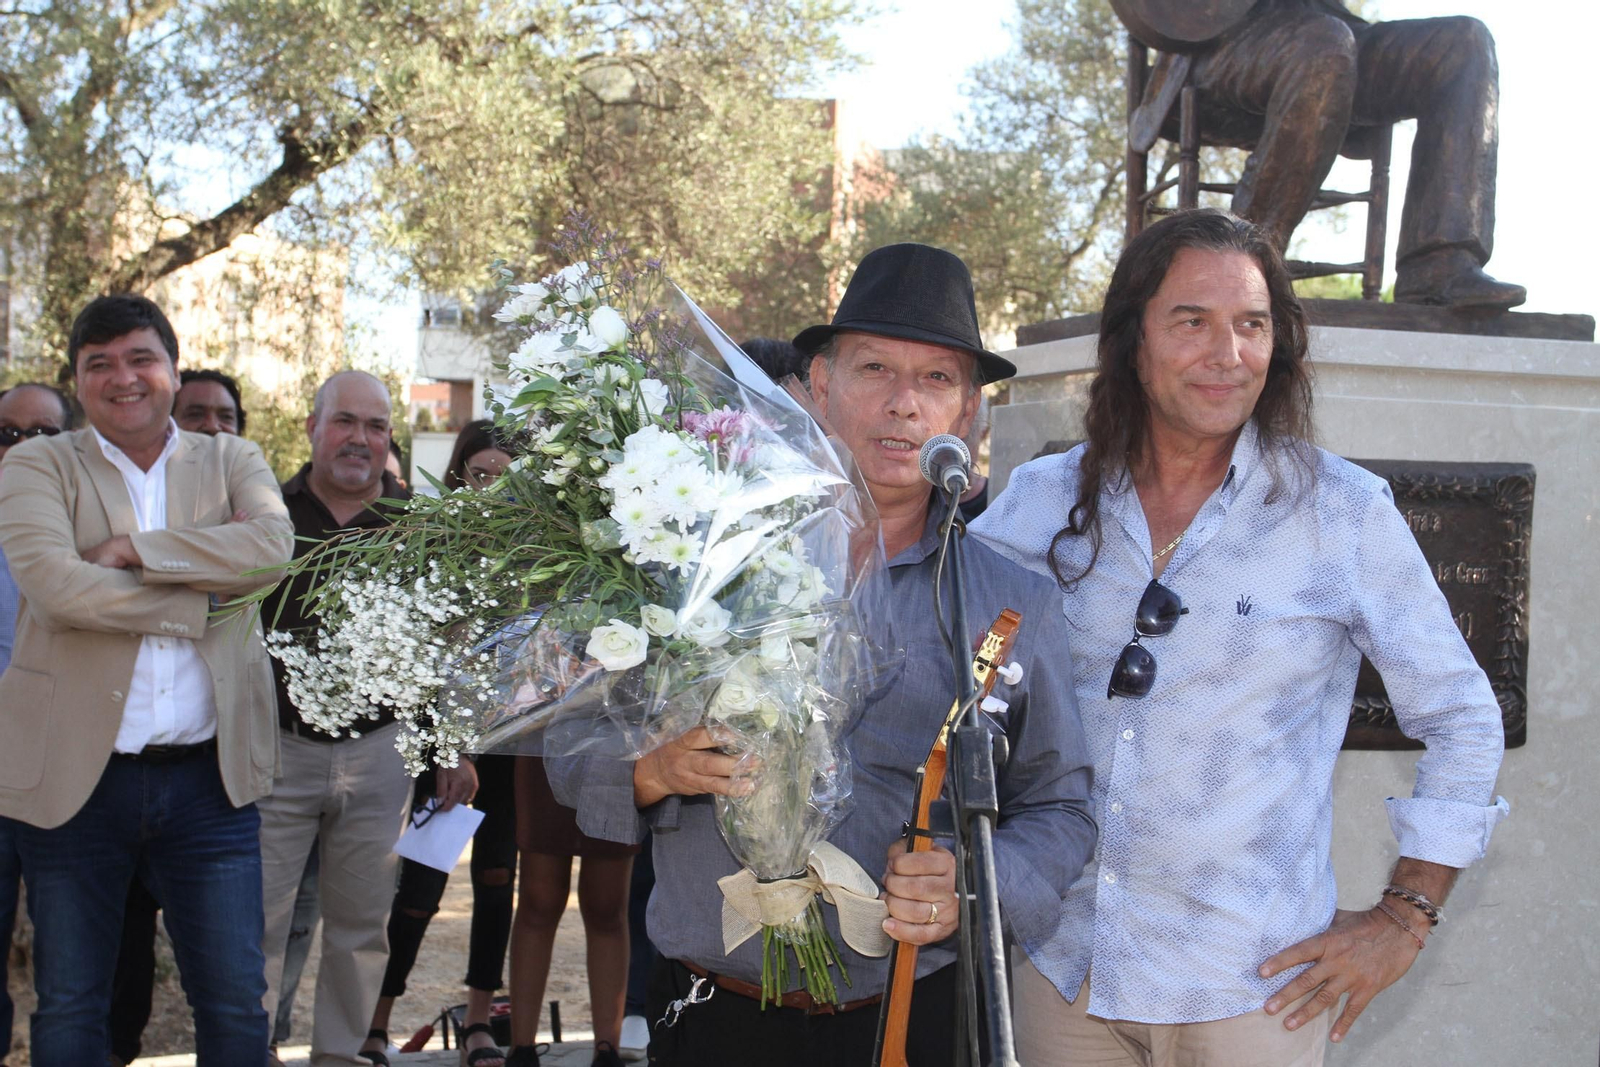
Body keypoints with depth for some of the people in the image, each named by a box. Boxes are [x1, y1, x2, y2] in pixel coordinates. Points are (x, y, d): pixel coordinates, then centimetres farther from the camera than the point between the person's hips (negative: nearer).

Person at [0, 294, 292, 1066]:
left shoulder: (233, 462, 9)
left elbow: (273, 548, -13)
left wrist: (134, 548, -15)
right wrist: (202, 600, -12)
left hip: (208, 775, 1)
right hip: (75, 772, -1)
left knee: (235, 1002, 6)